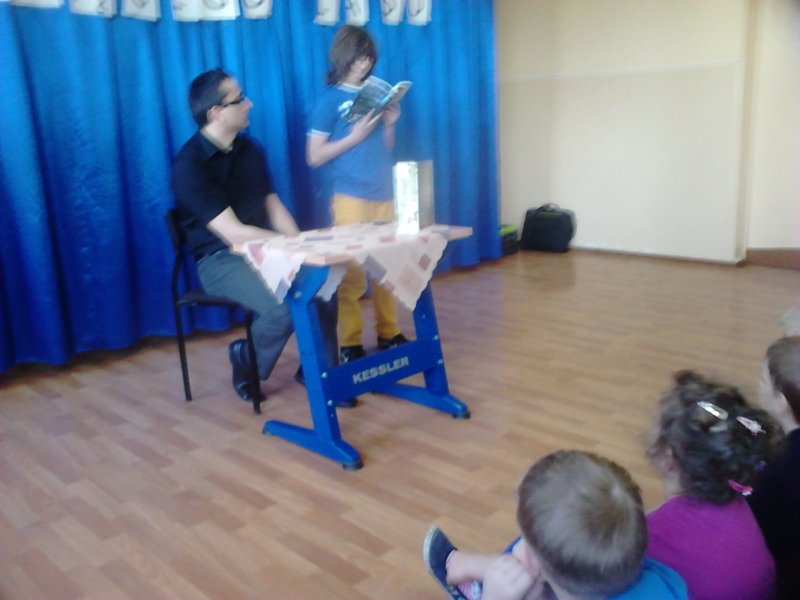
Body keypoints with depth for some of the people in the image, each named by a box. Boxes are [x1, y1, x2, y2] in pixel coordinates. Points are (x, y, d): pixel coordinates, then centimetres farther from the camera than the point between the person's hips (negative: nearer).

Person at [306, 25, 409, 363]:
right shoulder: (330, 100, -2)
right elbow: (314, 157, -6)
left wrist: (389, 125, 0)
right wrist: (355, 136, -13)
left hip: (384, 195, 5)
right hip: (351, 197, -5)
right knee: (351, 272, -1)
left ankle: (389, 332, 20)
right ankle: (350, 343, 7)